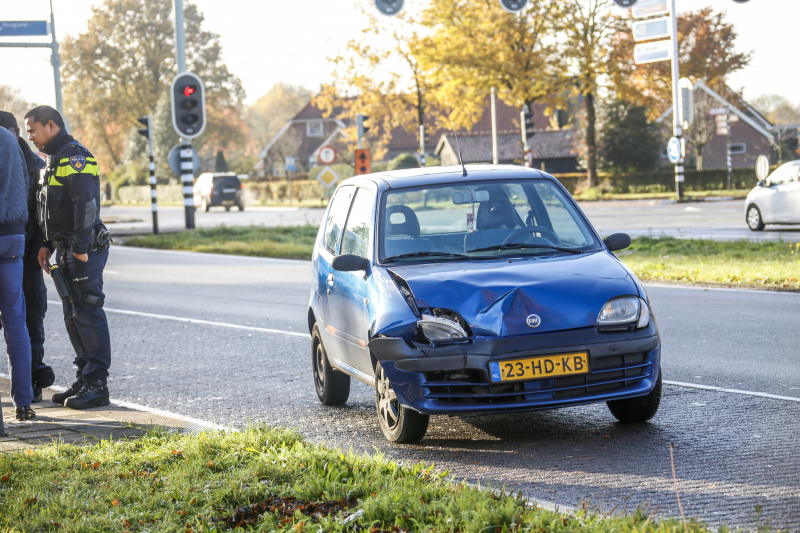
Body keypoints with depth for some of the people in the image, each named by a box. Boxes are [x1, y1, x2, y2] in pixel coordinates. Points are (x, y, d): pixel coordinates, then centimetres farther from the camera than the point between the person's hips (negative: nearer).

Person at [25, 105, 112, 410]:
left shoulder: (76, 157, -12)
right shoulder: (55, 159, 19)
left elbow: (86, 205, -21)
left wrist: (81, 248, -24)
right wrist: (47, 244, 16)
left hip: (84, 250, -10)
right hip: (66, 250, 10)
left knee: (87, 313, -9)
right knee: (73, 316, 12)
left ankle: (96, 384, -7)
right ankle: (84, 380, 18)